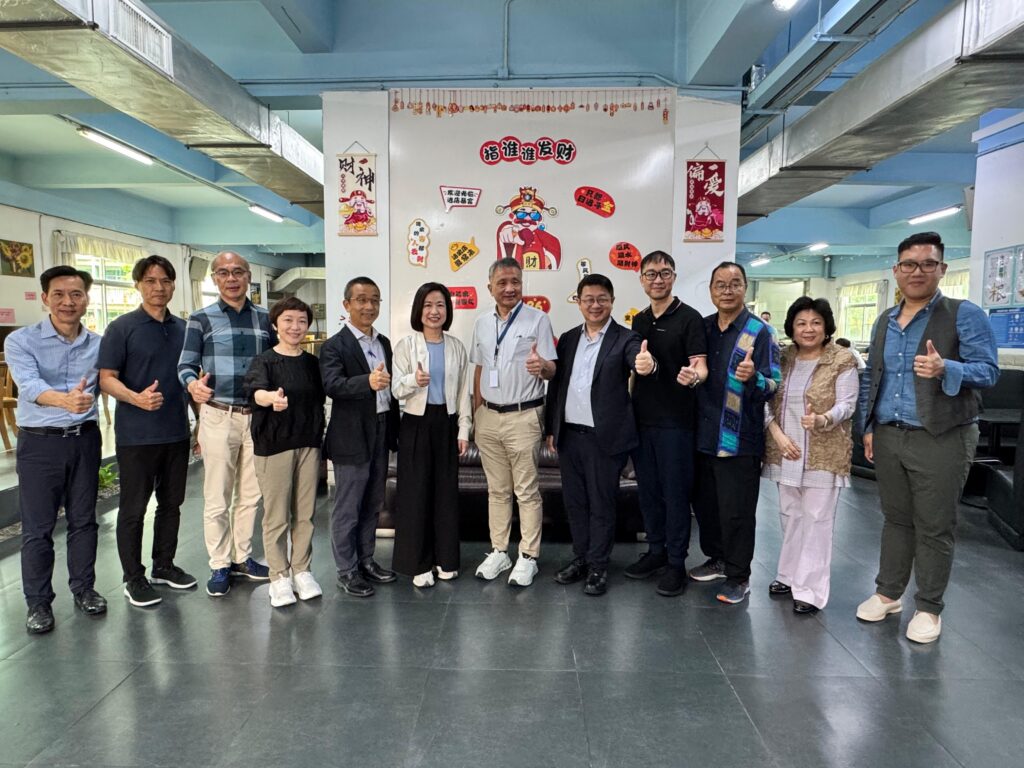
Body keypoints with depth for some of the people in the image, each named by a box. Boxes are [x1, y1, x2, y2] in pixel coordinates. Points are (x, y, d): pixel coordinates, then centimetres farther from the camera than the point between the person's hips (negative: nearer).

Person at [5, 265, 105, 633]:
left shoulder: (98, 344, 3)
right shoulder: (20, 340, -9)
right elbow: (30, 385, -25)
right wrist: (65, 400, -44)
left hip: (84, 438, 3)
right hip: (39, 442, -3)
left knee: (83, 520, 12)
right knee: (37, 527, 4)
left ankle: (84, 588, 27)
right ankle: (38, 602, 19)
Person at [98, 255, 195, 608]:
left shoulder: (184, 328, 9)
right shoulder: (122, 328, -6)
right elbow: (107, 378, -10)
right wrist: (136, 398, -30)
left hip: (177, 432, 5)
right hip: (136, 435, -5)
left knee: (171, 503, 14)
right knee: (133, 508, 5)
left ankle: (164, 565, 29)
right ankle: (134, 577, 18)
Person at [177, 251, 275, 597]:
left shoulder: (264, 319, 9)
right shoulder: (201, 319, 1)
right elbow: (186, 365, -2)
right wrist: (193, 384, -24)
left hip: (256, 416, 3)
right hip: (219, 417, -3)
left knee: (250, 494, 12)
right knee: (217, 497, 3)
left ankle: (241, 557, 27)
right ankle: (220, 565, 17)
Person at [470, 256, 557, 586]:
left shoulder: (537, 319, -5)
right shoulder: (482, 323, 10)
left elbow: (552, 370, -8)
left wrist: (542, 365, -31)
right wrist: (475, 412, 13)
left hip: (523, 417, -5)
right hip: (488, 417, 5)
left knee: (526, 491, 2)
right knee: (497, 490, 13)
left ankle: (528, 557, 12)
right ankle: (498, 552, 24)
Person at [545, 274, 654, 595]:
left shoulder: (625, 339, -5)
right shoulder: (568, 338, 10)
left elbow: (638, 359, -27)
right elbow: (556, 384, 12)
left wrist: (646, 364, -51)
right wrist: (550, 428, 10)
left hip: (604, 436, -5)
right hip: (569, 434, 5)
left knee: (601, 503, 5)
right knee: (574, 501, 14)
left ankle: (598, 566, 19)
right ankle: (581, 557, 30)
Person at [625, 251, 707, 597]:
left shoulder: (689, 318, -7)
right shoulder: (639, 320, 12)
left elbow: (701, 365, -15)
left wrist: (694, 376, -36)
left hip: (675, 419, -6)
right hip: (641, 417, 6)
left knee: (675, 492, 2)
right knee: (648, 490, 13)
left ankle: (676, 562, 14)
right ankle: (656, 551, 28)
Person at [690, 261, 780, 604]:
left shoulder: (759, 332, -6)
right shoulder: (702, 328, 8)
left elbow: (774, 384, -12)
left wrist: (753, 378, -31)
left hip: (739, 440, -5)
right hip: (703, 435, 5)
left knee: (736, 511, 3)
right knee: (705, 504, 16)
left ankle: (738, 576, 18)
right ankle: (716, 559, 35)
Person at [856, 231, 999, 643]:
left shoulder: (965, 315, -5)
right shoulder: (884, 321, 11)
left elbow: (988, 370, -12)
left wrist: (945, 369, -31)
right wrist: (869, 426, 11)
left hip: (941, 439, -5)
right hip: (888, 437, 5)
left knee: (934, 528, 4)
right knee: (895, 519, 15)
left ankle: (928, 608, 19)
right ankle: (888, 593, 28)